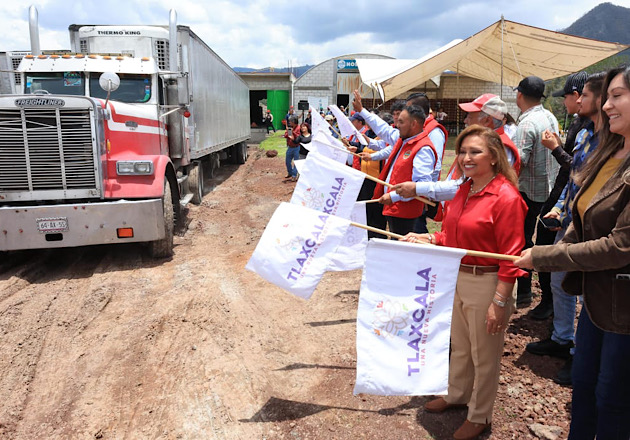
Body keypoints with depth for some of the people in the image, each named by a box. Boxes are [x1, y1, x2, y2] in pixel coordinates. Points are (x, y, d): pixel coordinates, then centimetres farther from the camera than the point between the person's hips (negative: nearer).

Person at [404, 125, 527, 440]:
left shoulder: (506, 197, -20)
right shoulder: (464, 191, 5)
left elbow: (510, 257, -20)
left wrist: (499, 302, -20)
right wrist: (430, 239, 0)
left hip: (486, 284, -7)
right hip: (457, 278, 8)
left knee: (484, 355, 12)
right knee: (459, 346, 24)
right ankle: (457, 395, 47)